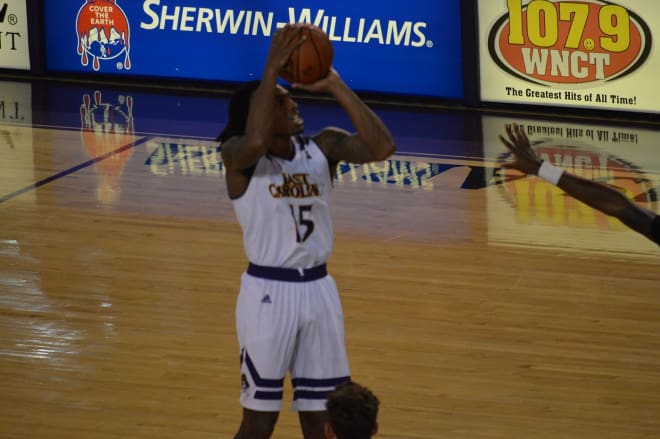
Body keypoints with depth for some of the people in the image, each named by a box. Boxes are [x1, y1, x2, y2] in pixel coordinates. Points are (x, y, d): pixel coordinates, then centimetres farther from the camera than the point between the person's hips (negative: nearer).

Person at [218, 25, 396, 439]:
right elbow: (255, 143, -36)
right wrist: (272, 68, -33)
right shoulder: (239, 155, -11)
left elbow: (383, 147, -15)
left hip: (318, 289, 4)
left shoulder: (324, 147, 1)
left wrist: (336, 86, -17)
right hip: (267, 291, -4)